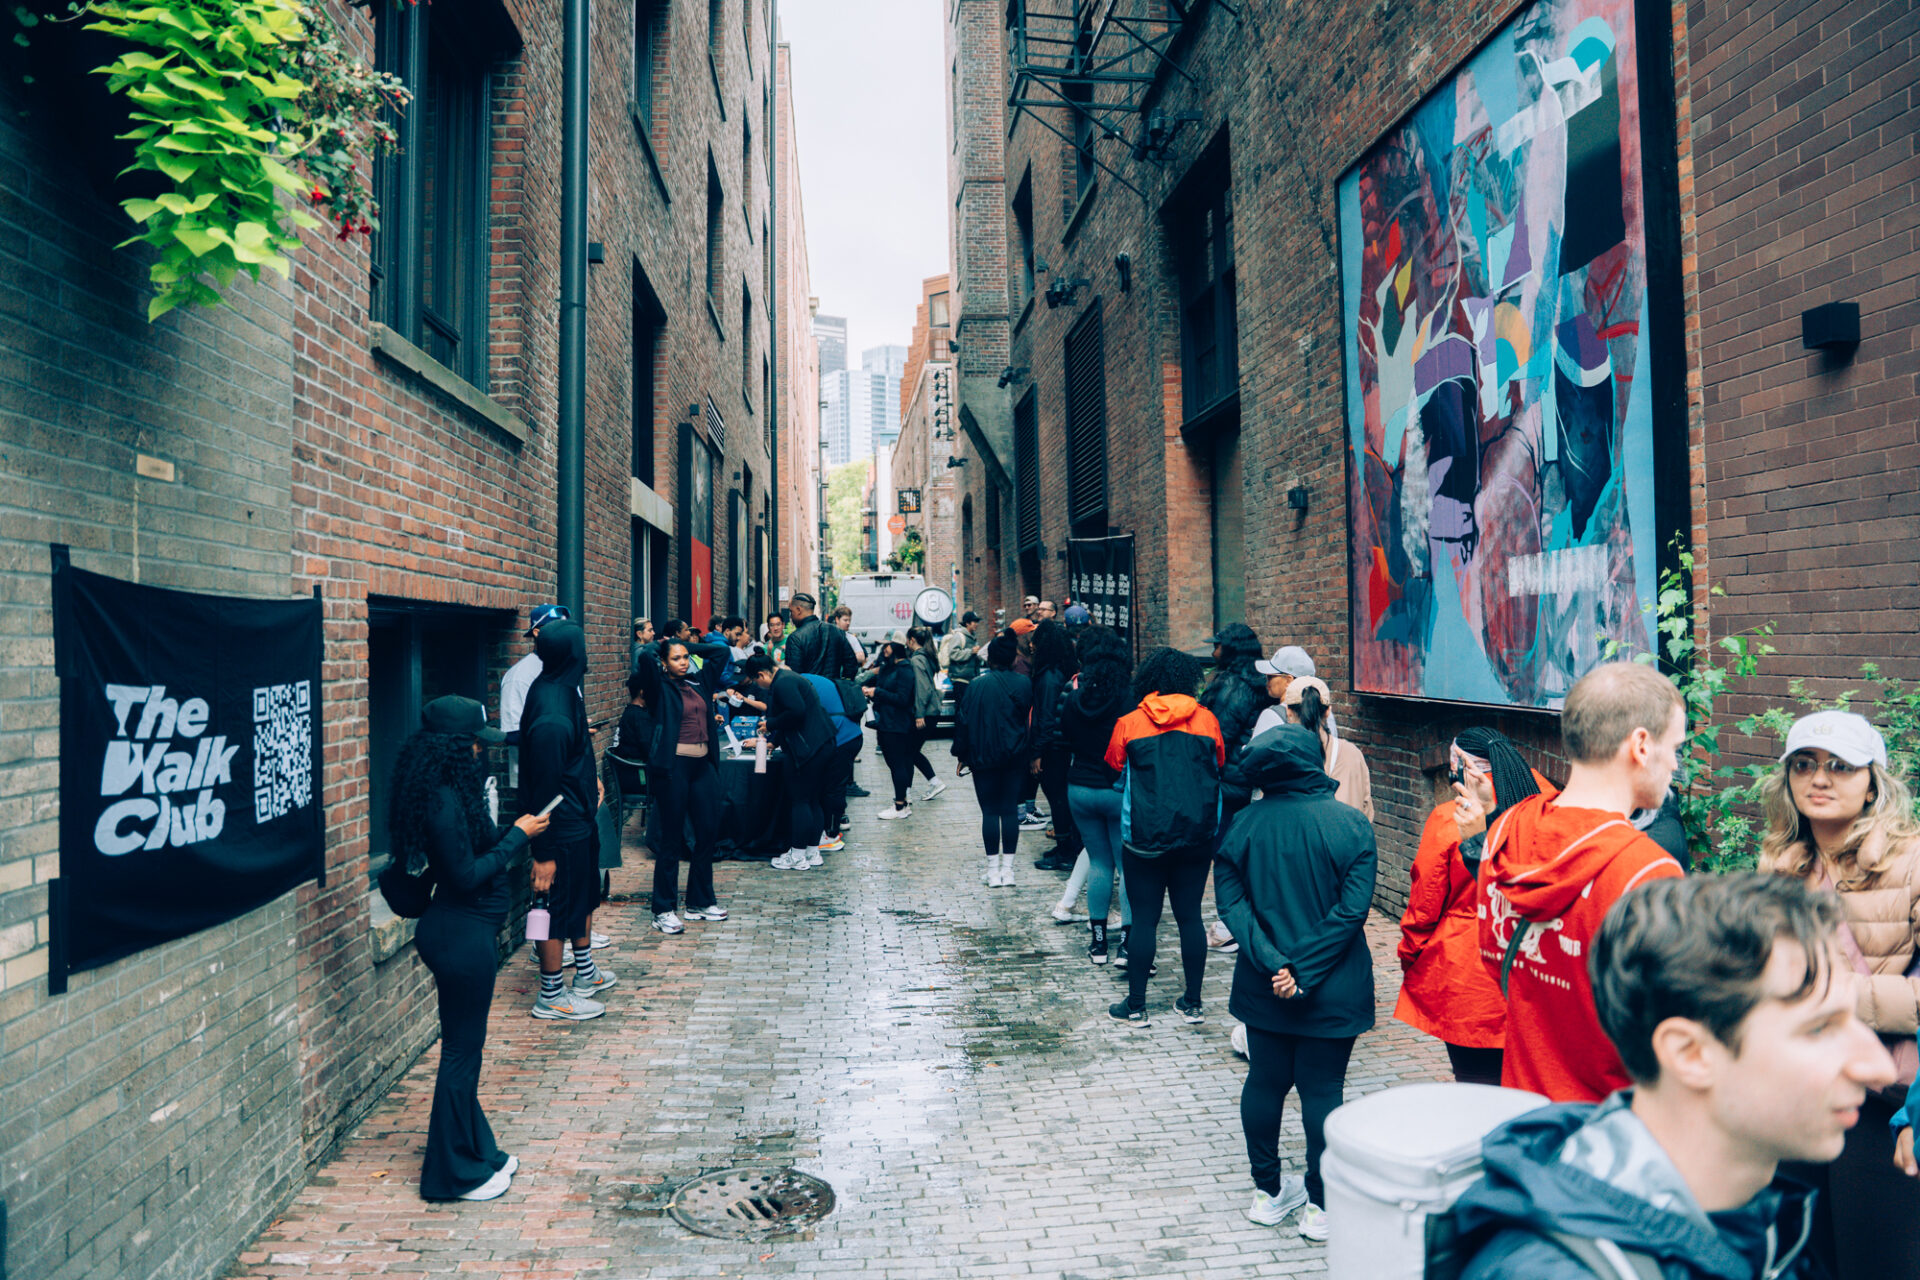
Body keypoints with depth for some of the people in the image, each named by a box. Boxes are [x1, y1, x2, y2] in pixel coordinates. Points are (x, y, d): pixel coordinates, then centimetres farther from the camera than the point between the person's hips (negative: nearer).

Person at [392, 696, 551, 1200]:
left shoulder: (451, 793, 8)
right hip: (462, 935, -10)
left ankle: (475, 1152, 33)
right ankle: (455, 1173, 16)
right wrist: (518, 836, -15)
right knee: (461, 1050, 2)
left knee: (464, 1047, 19)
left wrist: (513, 831, 4)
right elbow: (465, 875, -22)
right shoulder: (444, 802, -23)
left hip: (462, 930, 10)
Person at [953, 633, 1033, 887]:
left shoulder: (979, 684, -9)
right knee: (1010, 810, 8)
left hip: (984, 757, -2)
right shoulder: (1025, 683, -1)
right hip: (1015, 757, 2)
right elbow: (1031, 720, 7)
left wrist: (962, 754, 3)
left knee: (989, 811, 4)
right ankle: (1008, 868, 10)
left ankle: (993, 870, 6)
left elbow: (965, 720, -5)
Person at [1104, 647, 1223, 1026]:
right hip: (1197, 835, 2)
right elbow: (1219, 764, 14)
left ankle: (1136, 1005, 12)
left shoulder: (1129, 724, -5)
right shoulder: (1206, 719, -1)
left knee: (1144, 919, 4)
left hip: (1145, 835, -2)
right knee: (1190, 916, 11)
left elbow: (1115, 765, 9)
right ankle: (1193, 1002, 18)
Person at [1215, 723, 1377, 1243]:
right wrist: (1304, 971, -15)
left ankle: (1268, 1192, 29)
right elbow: (1351, 909, -17)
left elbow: (1231, 902, -9)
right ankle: (1320, 1206, 20)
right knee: (1322, 1090, 9)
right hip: (1332, 991, -2)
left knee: (1264, 1082, 16)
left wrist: (1274, 963, -14)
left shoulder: (1243, 824, -5)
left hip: (1263, 986, 3)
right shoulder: (1351, 825, -11)